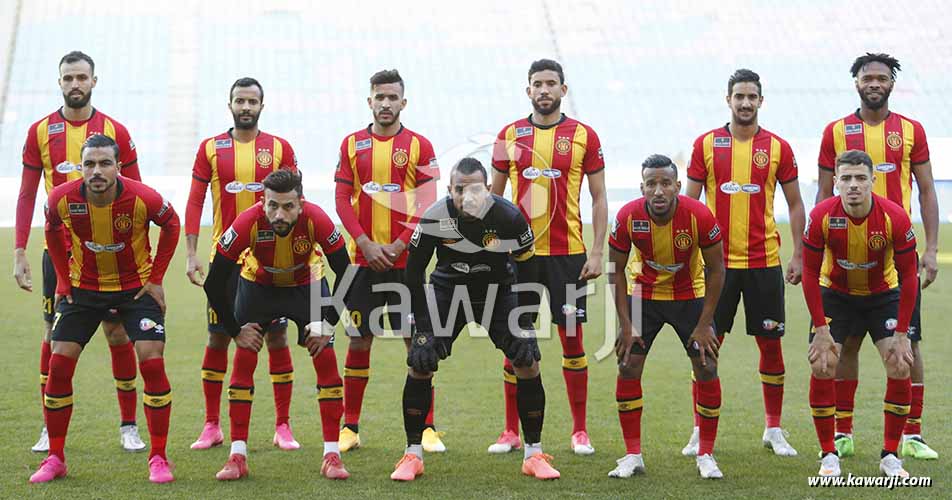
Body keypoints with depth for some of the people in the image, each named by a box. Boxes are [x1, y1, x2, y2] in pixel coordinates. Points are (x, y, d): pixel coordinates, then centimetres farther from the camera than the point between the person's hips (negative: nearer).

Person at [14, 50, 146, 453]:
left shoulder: (115, 132, -1)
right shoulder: (40, 131, 2)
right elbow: (27, 194, 6)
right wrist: (19, 251, 0)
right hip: (59, 249, 1)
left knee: (118, 334, 1)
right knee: (54, 335, 4)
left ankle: (128, 426, 11)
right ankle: (51, 428, 13)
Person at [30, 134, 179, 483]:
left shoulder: (143, 198, -24)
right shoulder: (63, 199, -19)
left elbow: (171, 224, -3)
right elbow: (52, 230, 5)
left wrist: (156, 278, -5)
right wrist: (63, 278, 3)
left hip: (136, 287, -2)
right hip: (82, 287, 2)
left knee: (152, 362, -13)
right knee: (59, 364, -4)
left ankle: (158, 458, 0)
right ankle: (55, 458, 9)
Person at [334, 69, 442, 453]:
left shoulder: (419, 146, 1)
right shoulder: (352, 144, 8)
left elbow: (428, 205, -3)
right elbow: (342, 200, 4)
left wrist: (397, 246, -12)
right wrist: (365, 244, -9)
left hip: (405, 260, -2)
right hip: (363, 259, 2)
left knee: (417, 341, -1)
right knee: (358, 342, 5)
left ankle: (427, 428, 5)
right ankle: (350, 427, 13)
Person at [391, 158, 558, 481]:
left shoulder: (509, 217, -24)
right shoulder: (435, 218, -23)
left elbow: (527, 271, -12)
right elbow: (413, 272, -11)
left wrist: (524, 325, -15)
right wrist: (422, 328, -16)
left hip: (497, 291, 0)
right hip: (448, 291, 0)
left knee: (528, 363, -13)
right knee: (419, 364, -13)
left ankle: (534, 455, 1)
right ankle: (413, 455, 0)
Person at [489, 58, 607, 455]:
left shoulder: (583, 136, 0)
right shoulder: (509, 135, 6)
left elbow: (599, 199, 3)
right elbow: (494, 196, 12)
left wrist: (597, 252, -4)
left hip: (566, 251, -1)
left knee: (572, 338, 2)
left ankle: (579, 431, 11)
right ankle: (511, 432, 11)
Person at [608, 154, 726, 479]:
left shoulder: (699, 216, -27)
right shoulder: (628, 217, -23)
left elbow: (716, 270, -14)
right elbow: (615, 271, -9)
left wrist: (704, 325, -14)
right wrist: (626, 325, -12)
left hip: (690, 296, -1)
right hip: (645, 295, 1)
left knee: (706, 369, -7)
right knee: (628, 367, -5)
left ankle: (706, 455, 7)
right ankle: (633, 455, 6)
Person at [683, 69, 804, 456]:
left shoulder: (778, 148, 2)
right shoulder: (706, 144, 2)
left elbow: (795, 204, 8)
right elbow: (690, 202, 5)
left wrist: (798, 255, 2)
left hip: (764, 261, 0)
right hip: (716, 261, 0)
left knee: (771, 343, 5)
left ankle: (773, 430, 17)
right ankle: (700, 431, 11)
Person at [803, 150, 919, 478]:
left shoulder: (895, 217, -26)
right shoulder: (822, 216, -25)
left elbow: (908, 277, -17)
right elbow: (810, 274, -15)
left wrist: (901, 334, -19)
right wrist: (821, 330, -19)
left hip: (883, 294, 0)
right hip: (835, 293, 0)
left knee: (900, 368, -11)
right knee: (822, 367, -11)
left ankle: (890, 456, 4)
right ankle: (829, 456, 2)